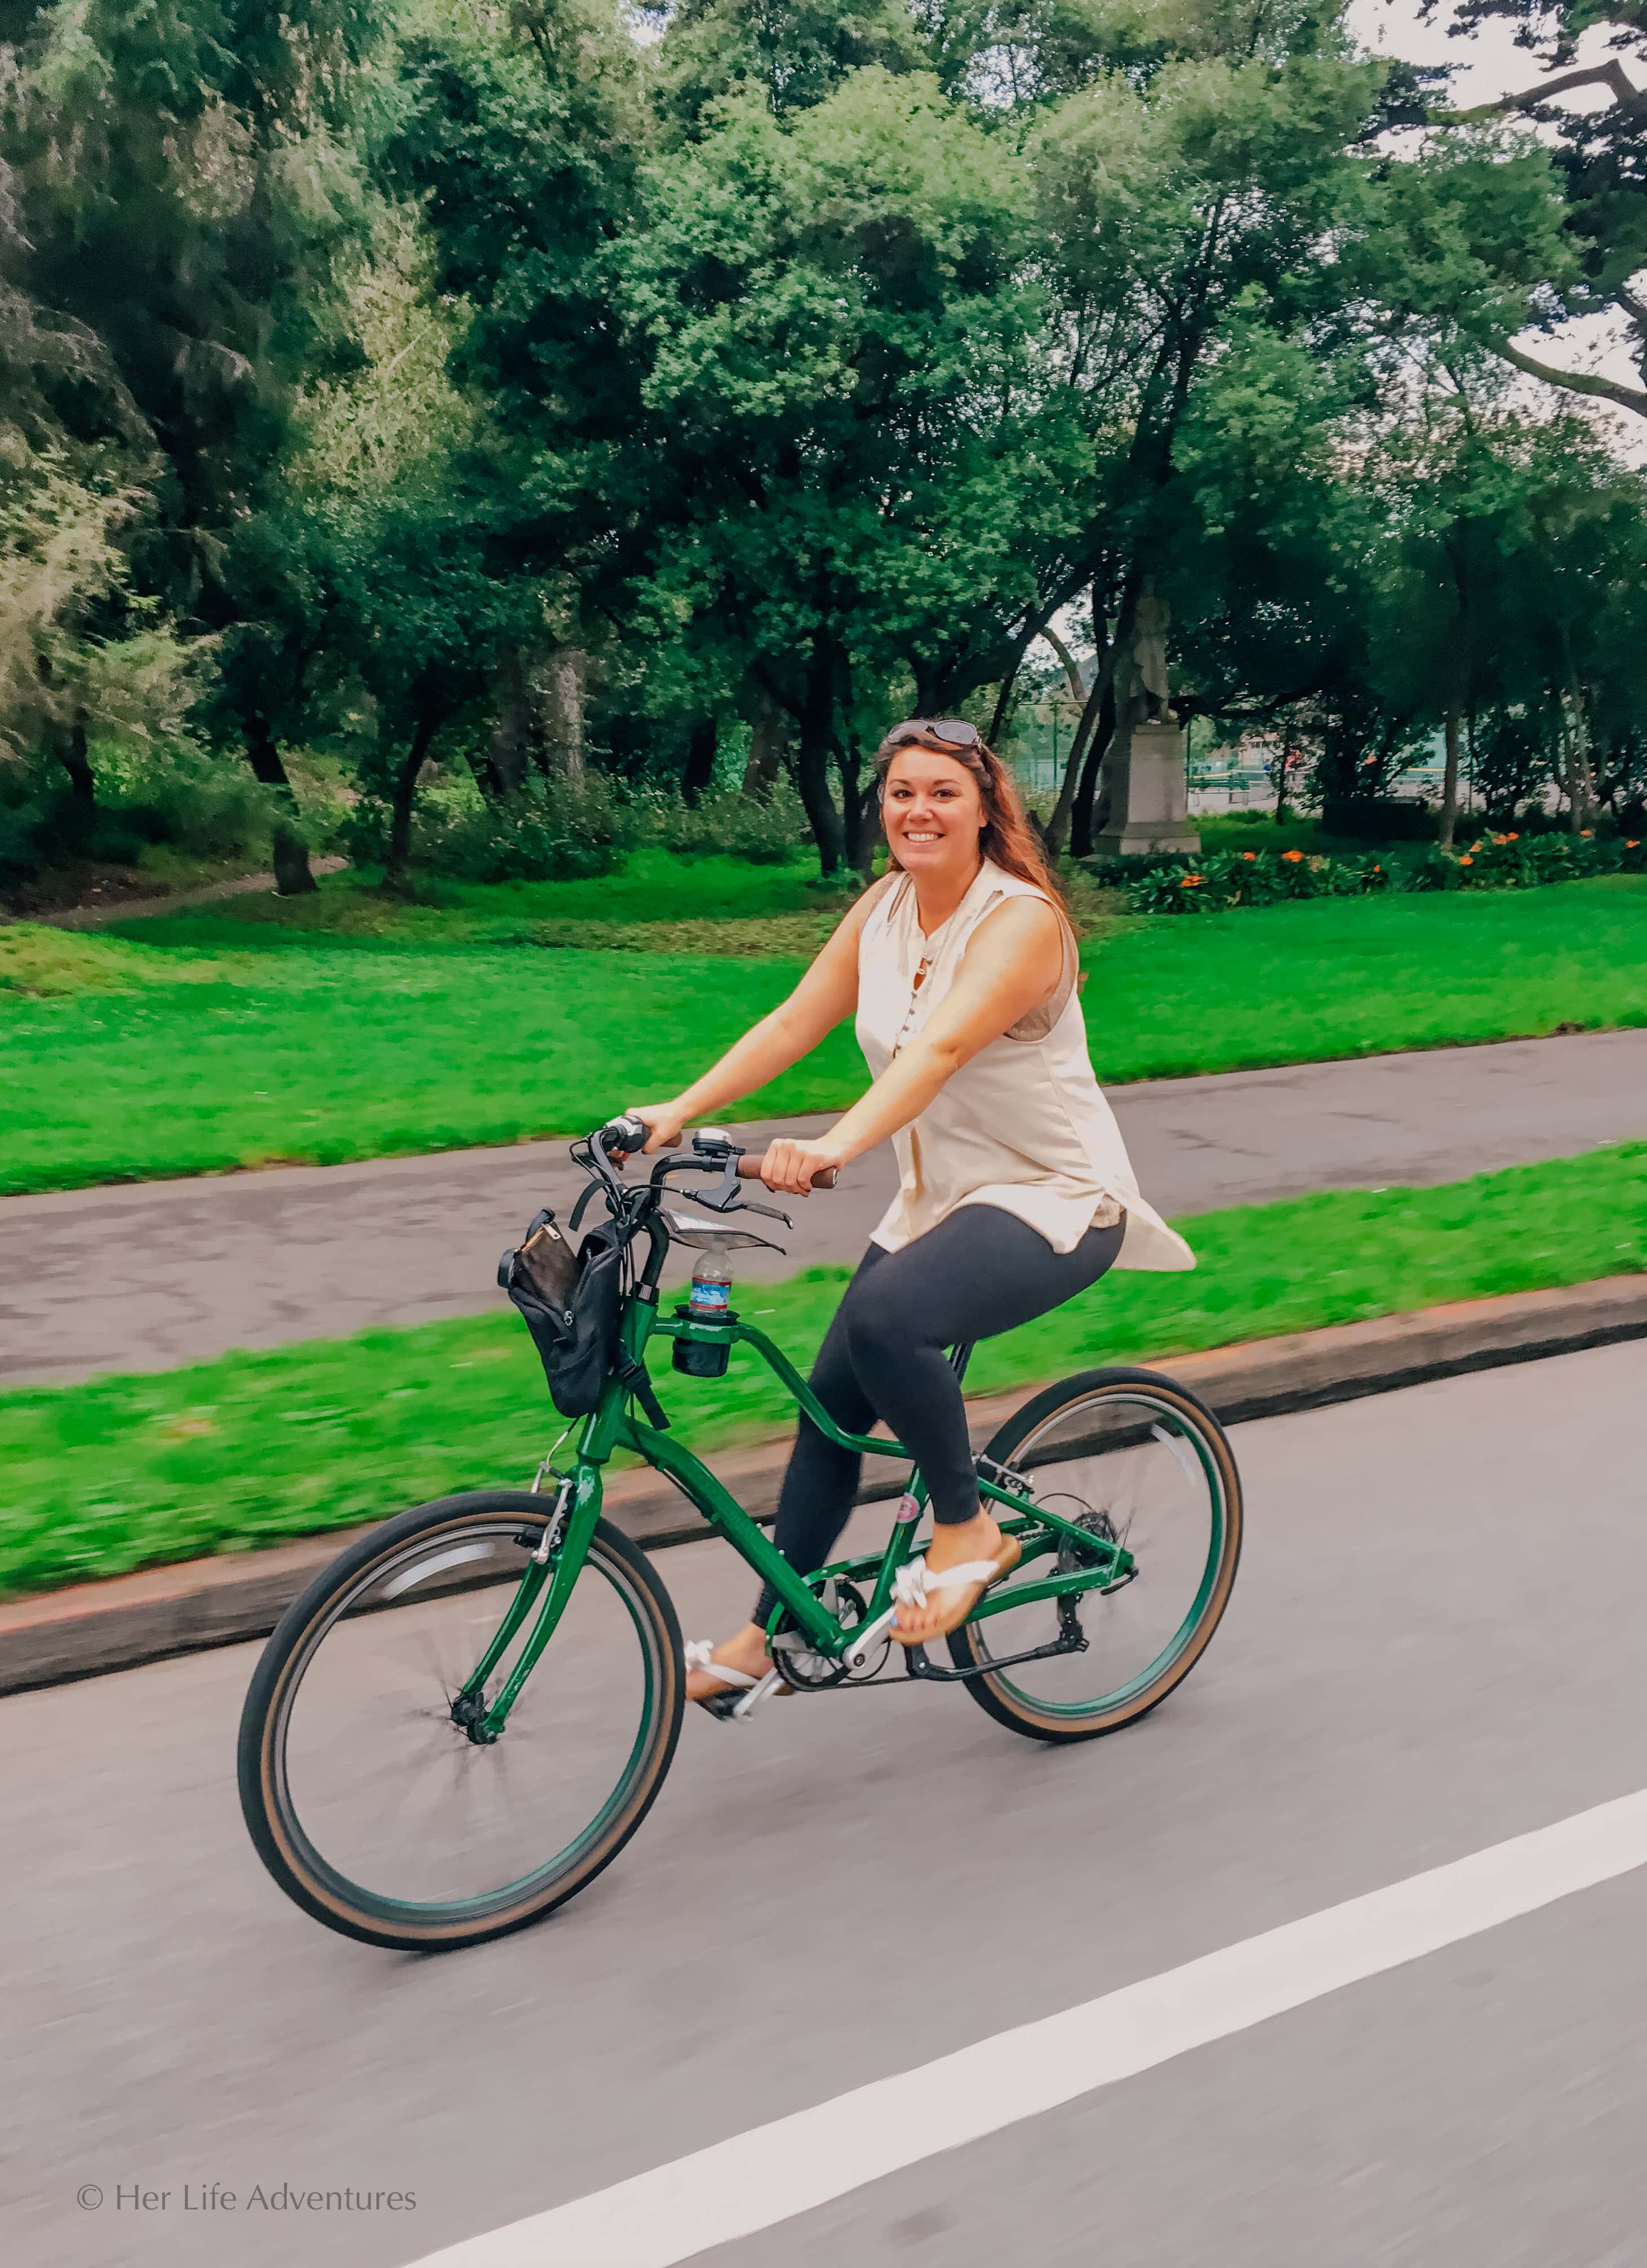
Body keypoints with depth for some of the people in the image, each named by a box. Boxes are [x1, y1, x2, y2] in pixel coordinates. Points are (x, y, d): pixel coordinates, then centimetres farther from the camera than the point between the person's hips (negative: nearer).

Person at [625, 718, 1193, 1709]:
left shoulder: (1021, 919, -19)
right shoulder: (884, 908, 3)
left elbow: (942, 1047, -35)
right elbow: (792, 1022, -2)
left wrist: (837, 1146, -50)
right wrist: (678, 1111, -14)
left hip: (1053, 1201, -7)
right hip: (940, 1198, 8)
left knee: (884, 1320, -33)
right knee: (832, 1403, 5)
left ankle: (969, 1529, -8)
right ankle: (767, 1637, 21)